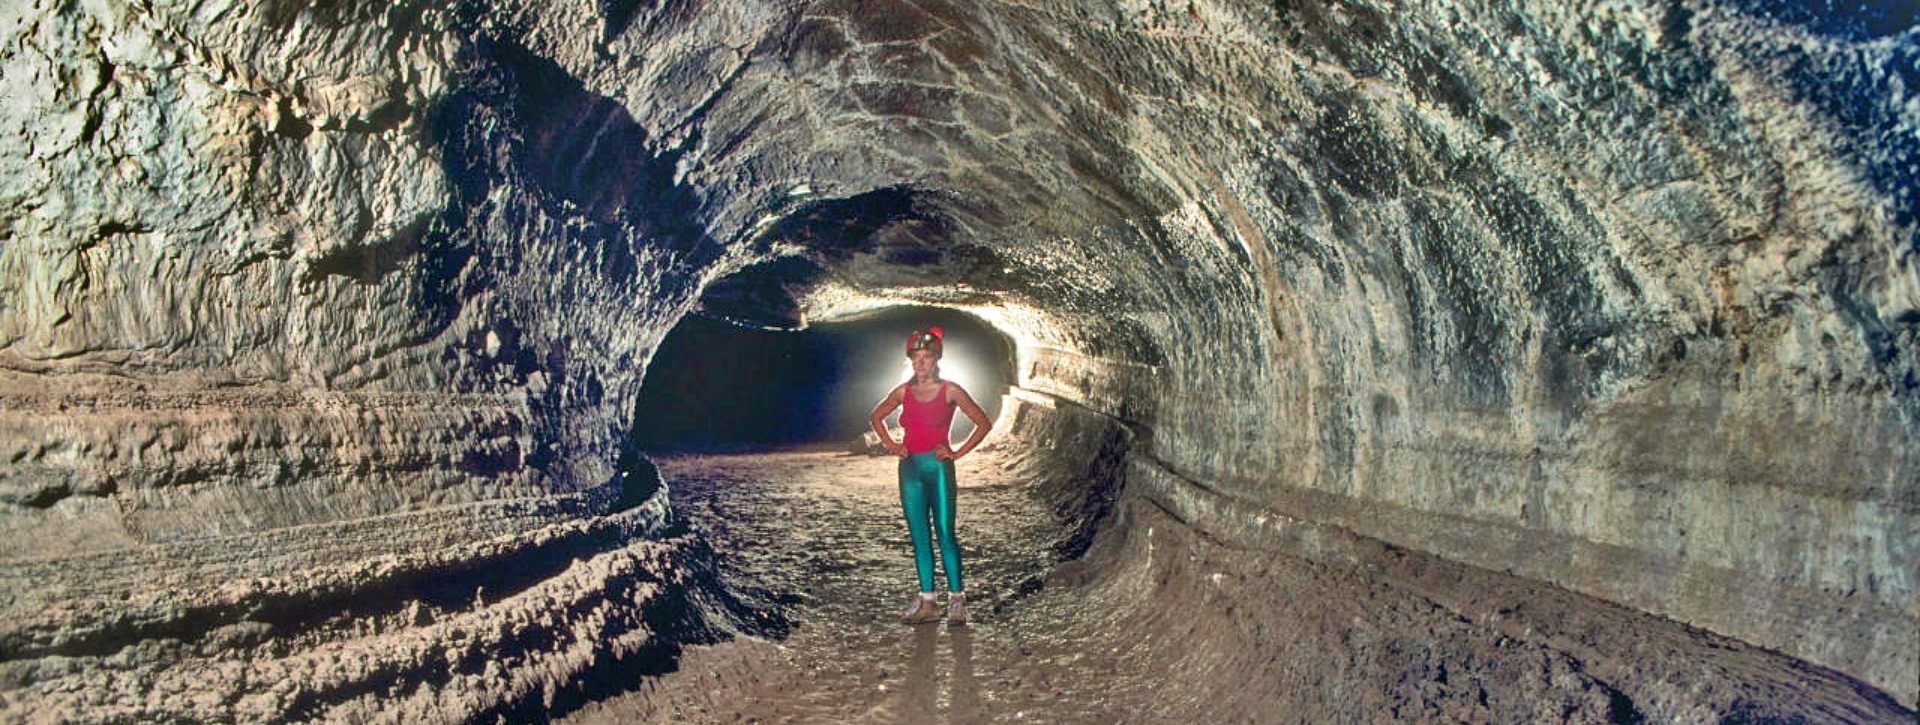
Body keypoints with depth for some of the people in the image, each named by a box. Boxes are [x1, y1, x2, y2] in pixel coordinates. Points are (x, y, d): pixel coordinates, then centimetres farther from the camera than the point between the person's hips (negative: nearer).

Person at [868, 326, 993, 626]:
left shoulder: (950, 391, -3)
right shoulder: (903, 392, 7)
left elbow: (983, 423, 0)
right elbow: (876, 417, 23)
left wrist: (957, 453, -3)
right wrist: (892, 446, 11)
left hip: (938, 466, -4)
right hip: (910, 467, 4)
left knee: (945, 534, -5)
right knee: (919, 536, 6)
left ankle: (956, 599, 4)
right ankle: (926, 601, 12)